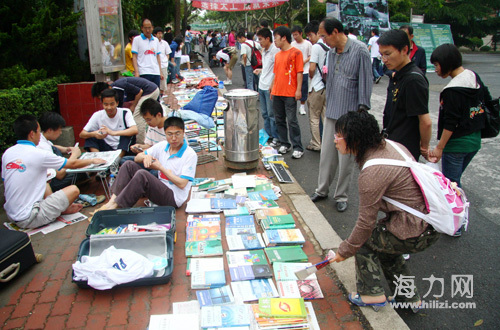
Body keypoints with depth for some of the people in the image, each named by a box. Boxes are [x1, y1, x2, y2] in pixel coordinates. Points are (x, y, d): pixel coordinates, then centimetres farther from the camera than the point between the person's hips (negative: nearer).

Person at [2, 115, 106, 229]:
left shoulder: (7, 153, 3)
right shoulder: (38, 154, -16)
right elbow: (73, 164, -4)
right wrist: (93, 160, 15)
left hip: (11, 215, 8)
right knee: (73, 190, -4)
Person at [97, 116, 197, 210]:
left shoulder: (191, 155, -12)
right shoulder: (162, 146, 7)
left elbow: (182, 184, -17)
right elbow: (137, 158, 13)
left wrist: (160, 168, -14)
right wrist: (145, 156, -12)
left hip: (174, 198, -7)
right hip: (160, 188, 7)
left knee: (142, 174, -30)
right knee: (129, 165, -4)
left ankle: (115, 205, -22)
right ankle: (113, 199, -18)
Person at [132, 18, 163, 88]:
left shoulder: (156, 40, 16)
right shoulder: (137, 39, 3)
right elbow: (134, 57, -2)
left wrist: (160, 72, 14)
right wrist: (136, 72, -12)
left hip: (156, 72, 5)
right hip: (144, 72, -5)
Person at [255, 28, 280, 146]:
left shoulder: (275, 50, -14)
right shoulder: (264, 51, 15)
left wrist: (273, 86, -20)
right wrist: (260, 70, 15)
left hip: (270, 87, -9)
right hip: (262, 86, 9)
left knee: (272, 114, -3)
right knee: (265, 113, 14)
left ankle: (276, 137, 7)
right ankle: (268, 134, 26)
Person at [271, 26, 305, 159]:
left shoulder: (296, 52, -6)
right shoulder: (277, 55, 13)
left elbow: (299, 72, -9)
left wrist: (298, 90, -14)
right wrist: (272, 89, 17)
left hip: (290, 94, -7)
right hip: (277, 93, 7)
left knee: (292, 120, -6)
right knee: (279, 120, 11)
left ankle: (298, 148, 2)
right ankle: (284, 144, 23)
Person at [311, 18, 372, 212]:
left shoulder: (359, 50, -11)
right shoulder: (332, 52, 10)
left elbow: (366, 80, -11)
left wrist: (362, 109, -11)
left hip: (350, 114, -6)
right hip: (332, 112, 6)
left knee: (346, 158, 4)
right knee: (326, 154, 12)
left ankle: (341, 196, 18)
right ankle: (322, 190, 27)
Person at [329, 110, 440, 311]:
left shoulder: (372, 172, -26)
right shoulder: (388, 145, 1)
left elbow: (366, 222, -18)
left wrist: (345, 251, -4)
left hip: (417, 233, -9)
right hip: (432, 220, 9)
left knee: (364, 241, 7)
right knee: (382, 241, 26)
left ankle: (372, 295, 19)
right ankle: (409, 297, 38)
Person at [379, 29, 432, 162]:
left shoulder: (413, 80, -20)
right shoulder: (397, 76, 11)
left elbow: (426, 122, -21)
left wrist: (424, 148, -7)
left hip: (404, 152, -9)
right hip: (391, 147, 9)